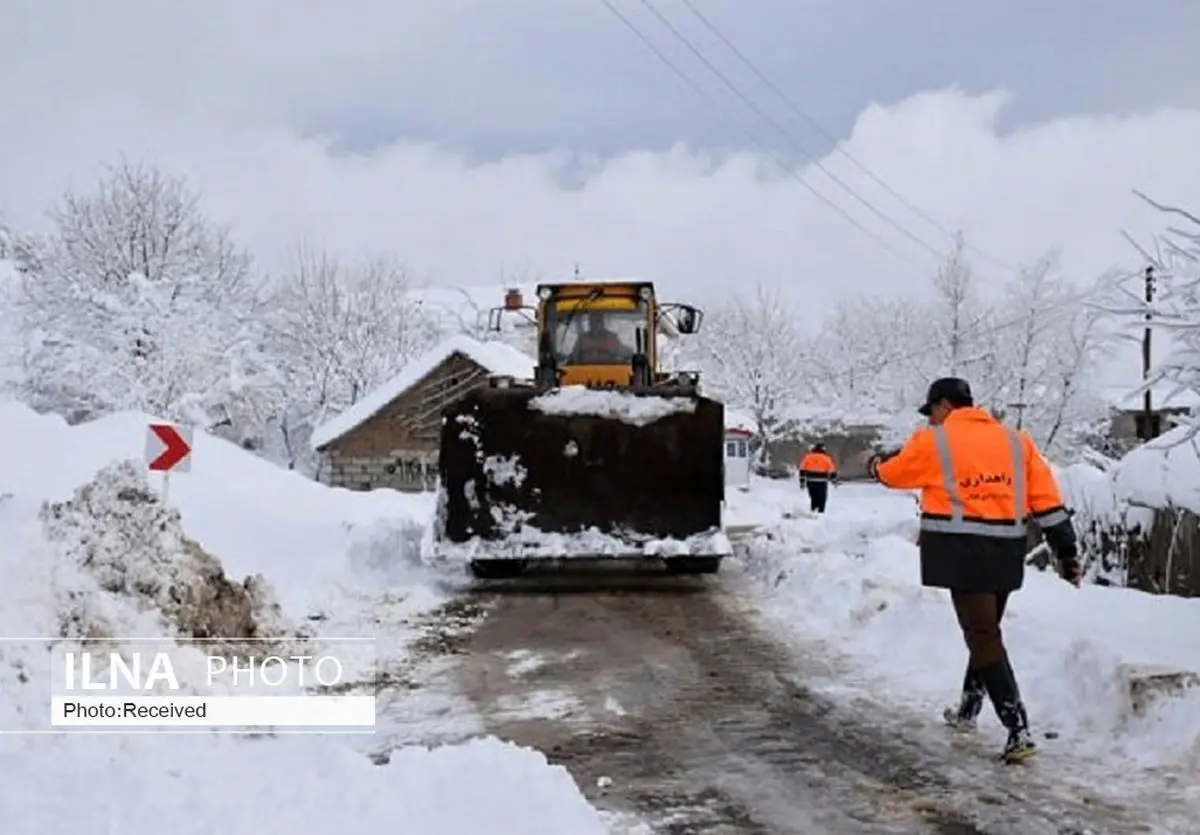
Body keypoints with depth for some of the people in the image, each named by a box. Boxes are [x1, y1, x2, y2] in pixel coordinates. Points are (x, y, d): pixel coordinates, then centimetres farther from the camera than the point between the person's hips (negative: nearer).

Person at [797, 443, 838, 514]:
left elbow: (802, 470, 5)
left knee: (813, 499, 15)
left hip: (810, 482, 2)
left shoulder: (807, 457, 5)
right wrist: (835, 481, 14)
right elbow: (832, 471, 3)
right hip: (821, 483, -2)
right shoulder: (826, 458, -1)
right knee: (822, 500, 5)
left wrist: (802, 481, 9)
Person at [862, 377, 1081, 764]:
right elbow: (1046, 498, 8)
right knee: (985, 629, 22)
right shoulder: (1016, 440, 12)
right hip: (1007, 552, 6)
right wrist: (1065, 548, 9)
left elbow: (893, 473, 15)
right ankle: (968, 709, 38)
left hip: (963, 551, -6)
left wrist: (875, 463, 38)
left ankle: (1018, 730, -16)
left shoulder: (932, 441, 0)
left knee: (983, 636, -7)